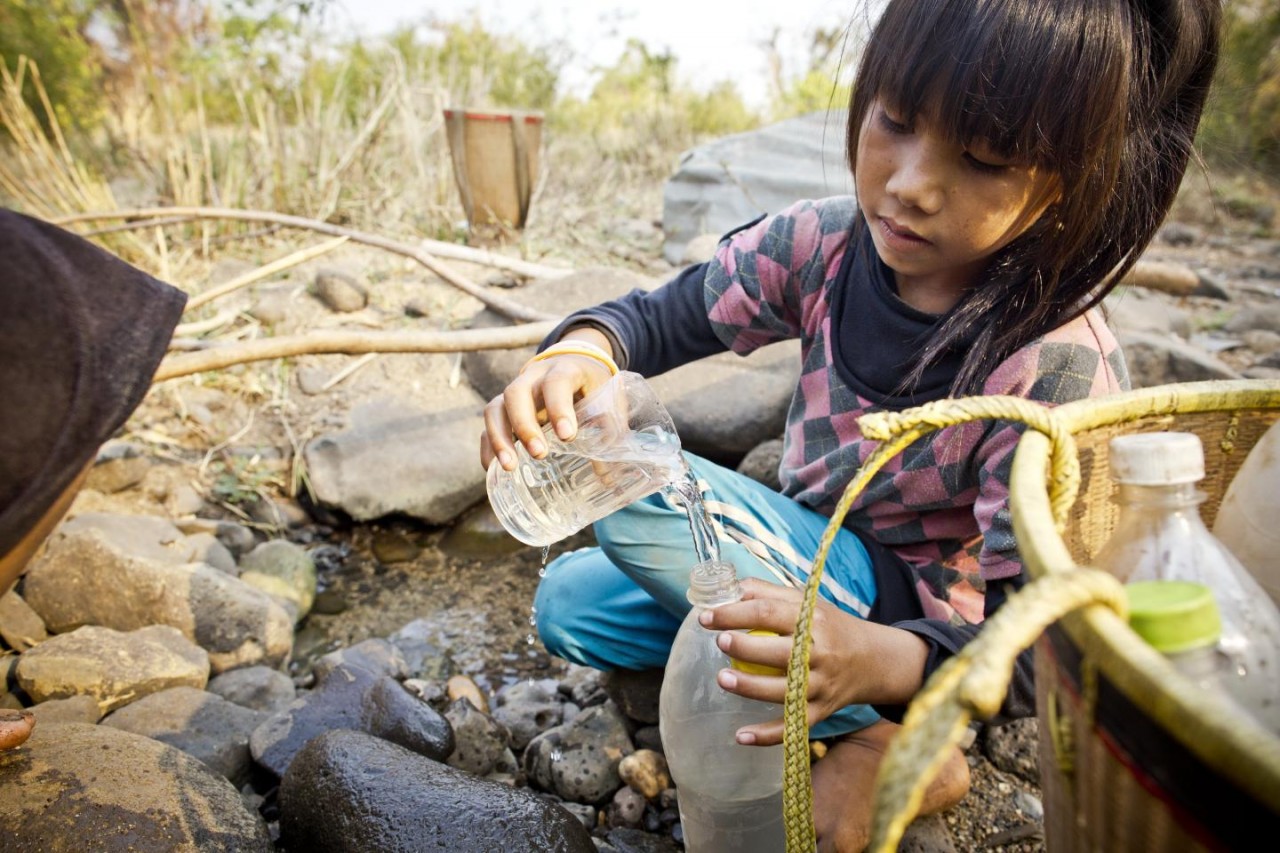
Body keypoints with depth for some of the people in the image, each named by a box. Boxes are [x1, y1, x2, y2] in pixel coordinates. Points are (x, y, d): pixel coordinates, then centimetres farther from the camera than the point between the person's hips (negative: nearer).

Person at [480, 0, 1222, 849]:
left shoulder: (1055, 372, -30)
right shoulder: (830, 243, -14)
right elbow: (664, 317, -5)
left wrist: (877, 661, -50)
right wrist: (584, 348, -29)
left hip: (926, 615, -6)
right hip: (815, 560, 6)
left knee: (638, 492, -24)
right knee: (568, 605, -1)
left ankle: (879, 746, -15)